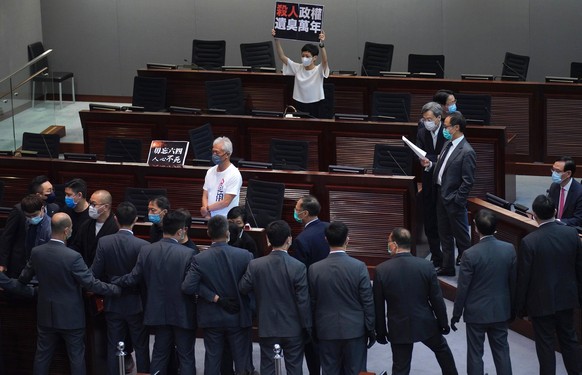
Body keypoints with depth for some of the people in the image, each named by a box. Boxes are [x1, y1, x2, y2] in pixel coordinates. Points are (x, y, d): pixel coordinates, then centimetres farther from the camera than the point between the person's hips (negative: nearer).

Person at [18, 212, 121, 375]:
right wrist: (116, 289, -10)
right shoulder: (73, 257, -24)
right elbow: (91, 283, -22)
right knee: (76, 356, 8)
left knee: (42, 356, 14)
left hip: (46, 315, 5)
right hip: (71, 317, -5)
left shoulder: (37, 252, -8)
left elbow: (24, 278, 7)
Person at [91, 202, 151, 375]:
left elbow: (95, 273, -9)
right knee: (141, 347, 11)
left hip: (113, 304, 2)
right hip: (137, 304, -2)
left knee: (114, 347, 11)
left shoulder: (104, 242, -12)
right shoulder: (143, 246, -19)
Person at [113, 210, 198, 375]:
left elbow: (134, 278, -4)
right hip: (183, 314, -4)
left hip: (158, 312, 4)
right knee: (186, 357, 7)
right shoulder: (188, 254, -19)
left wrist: (112, 281, 12)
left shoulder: (146, 250, -7)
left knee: (159, 354, 17)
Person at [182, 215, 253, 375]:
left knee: (212, 358, 11)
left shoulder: (199, 259, -14)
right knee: (241, 360, 9)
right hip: (238, 318, -1)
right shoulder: (245, 255, -15)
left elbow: (187, 288, -18)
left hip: (211, 318, 1)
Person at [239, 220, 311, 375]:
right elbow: (303, 302, -13)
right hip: (293, 328, -2)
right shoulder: (298, 267, -16)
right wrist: (307, 327, -1)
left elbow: (242, 289, 2)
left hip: (267, 328, 2)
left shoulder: (255, 265, -10)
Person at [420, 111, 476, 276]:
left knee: (461, 235, 4)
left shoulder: (467, 152, -18)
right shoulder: (448, 144, 8)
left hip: (454, 200, -9)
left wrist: (457, 200, -17)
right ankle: (447, 266, 27)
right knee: (444, 234, 16)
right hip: (441, 195, 9)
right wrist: (430, 165, 1)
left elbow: (468, 181, -18)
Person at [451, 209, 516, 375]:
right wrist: (512, 309, 14)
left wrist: (456, 314, 0)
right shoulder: (509, 249, -9)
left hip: (476, 313, -3)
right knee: (501, 351, 14)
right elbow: (513, 282, 1)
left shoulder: (470, 255, -20)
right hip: (500, 311, 3)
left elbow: (462, 288, -13)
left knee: (475, 354, 8)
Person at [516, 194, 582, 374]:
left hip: (541, 302, -4)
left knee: (545, 344, 8)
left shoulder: (529, 241, -20)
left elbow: (523, 278, -14)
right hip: (566, 298, 4)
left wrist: (520, 307, -2)